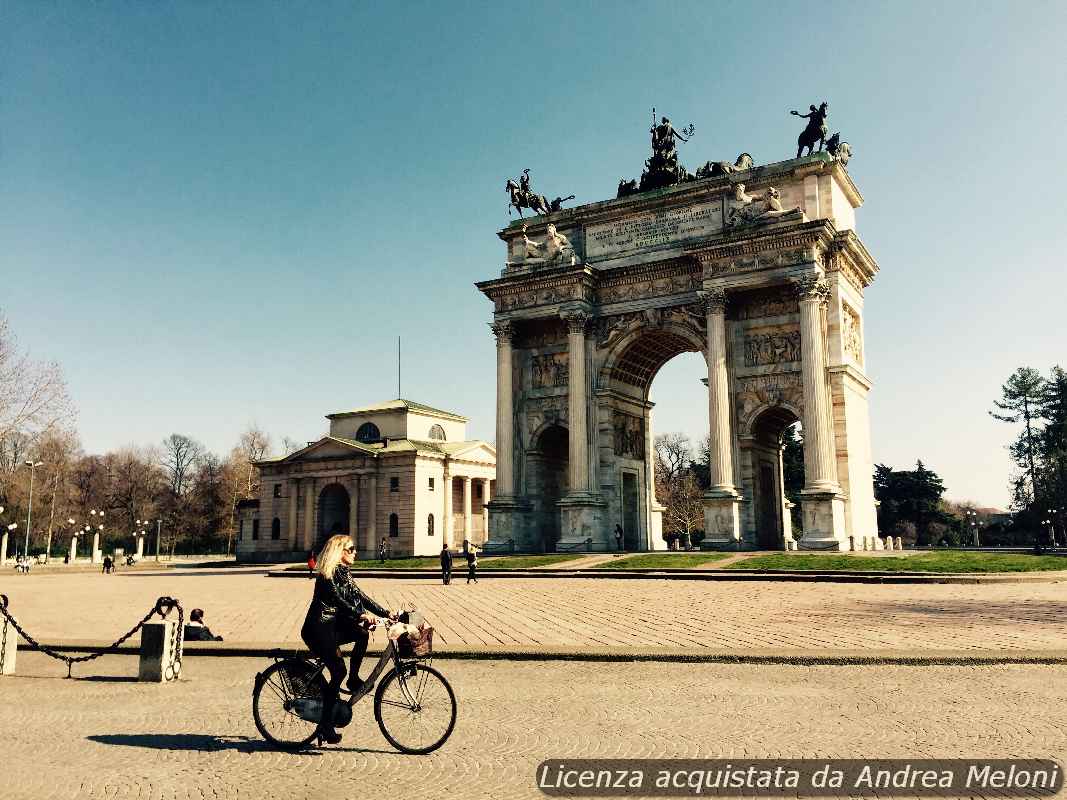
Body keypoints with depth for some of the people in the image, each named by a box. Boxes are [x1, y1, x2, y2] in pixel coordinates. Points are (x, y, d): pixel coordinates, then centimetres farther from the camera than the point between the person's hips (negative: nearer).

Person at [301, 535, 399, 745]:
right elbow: (338, 600, -28)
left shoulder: (344, 572, 11)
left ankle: (353, 680, 2)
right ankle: (325, 726, -5)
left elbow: (358, 596, 8)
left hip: (333, 625, 8)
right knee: (338, 672, -13)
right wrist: (362, 615, -41)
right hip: (317, 627, -8)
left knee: (362, 634, -14)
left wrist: (387, 613, -1)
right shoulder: (326, 574, -15)